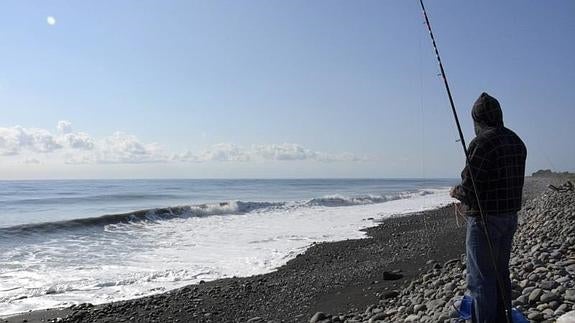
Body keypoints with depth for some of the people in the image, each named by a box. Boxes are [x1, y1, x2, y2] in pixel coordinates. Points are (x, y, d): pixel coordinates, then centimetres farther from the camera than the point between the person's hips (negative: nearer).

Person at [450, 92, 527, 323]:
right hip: (510, 217, 9)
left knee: (481, 279, 0)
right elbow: (514, 183, 14)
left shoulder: (482, 143, -18)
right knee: (500, 274, 19)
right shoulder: (517, 142, 9)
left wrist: (455, 192, 1)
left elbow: (468, 190, -21)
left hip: (485, 219, -9)